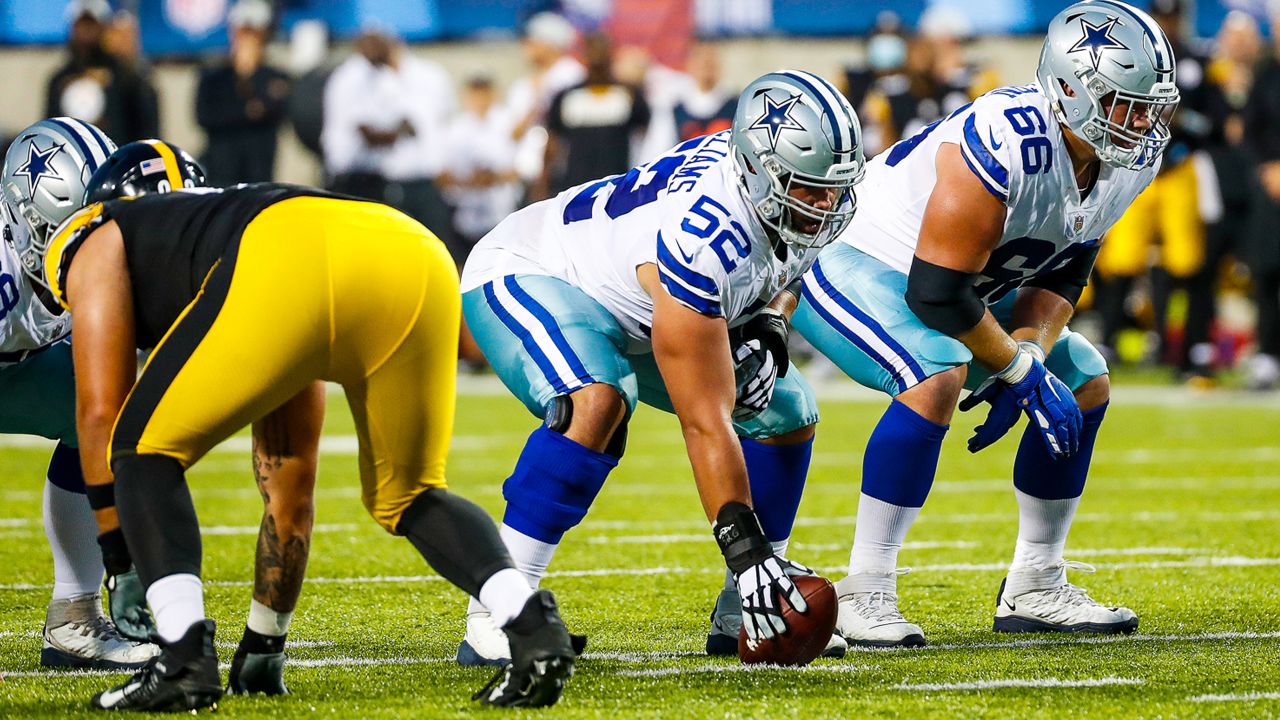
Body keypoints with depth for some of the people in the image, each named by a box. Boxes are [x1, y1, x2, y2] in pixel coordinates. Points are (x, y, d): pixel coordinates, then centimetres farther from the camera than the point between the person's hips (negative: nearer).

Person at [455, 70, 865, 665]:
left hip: (629, 307, 9)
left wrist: (767, 327, -12)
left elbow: (782, 270, 10)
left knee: (788, 412, 3)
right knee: (597, 401, -39)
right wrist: (745, 550, -42)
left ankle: (740, 618, 11)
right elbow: (705, 422, -40)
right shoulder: (700, 235, -41)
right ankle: (494, 616, -35)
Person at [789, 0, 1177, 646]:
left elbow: (1059, 278, 1)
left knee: (1085, 385, 5)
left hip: (952, 283, 9)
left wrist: (1026, 356, -17)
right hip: (853, 261, -9)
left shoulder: (1129, 160, -7)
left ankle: (1034, 590, 15)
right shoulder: (1006, 142, -35)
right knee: (939, 375, -34)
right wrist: (1021, 372, -22)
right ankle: (864, 595, -27)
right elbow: (937, 292, -31)